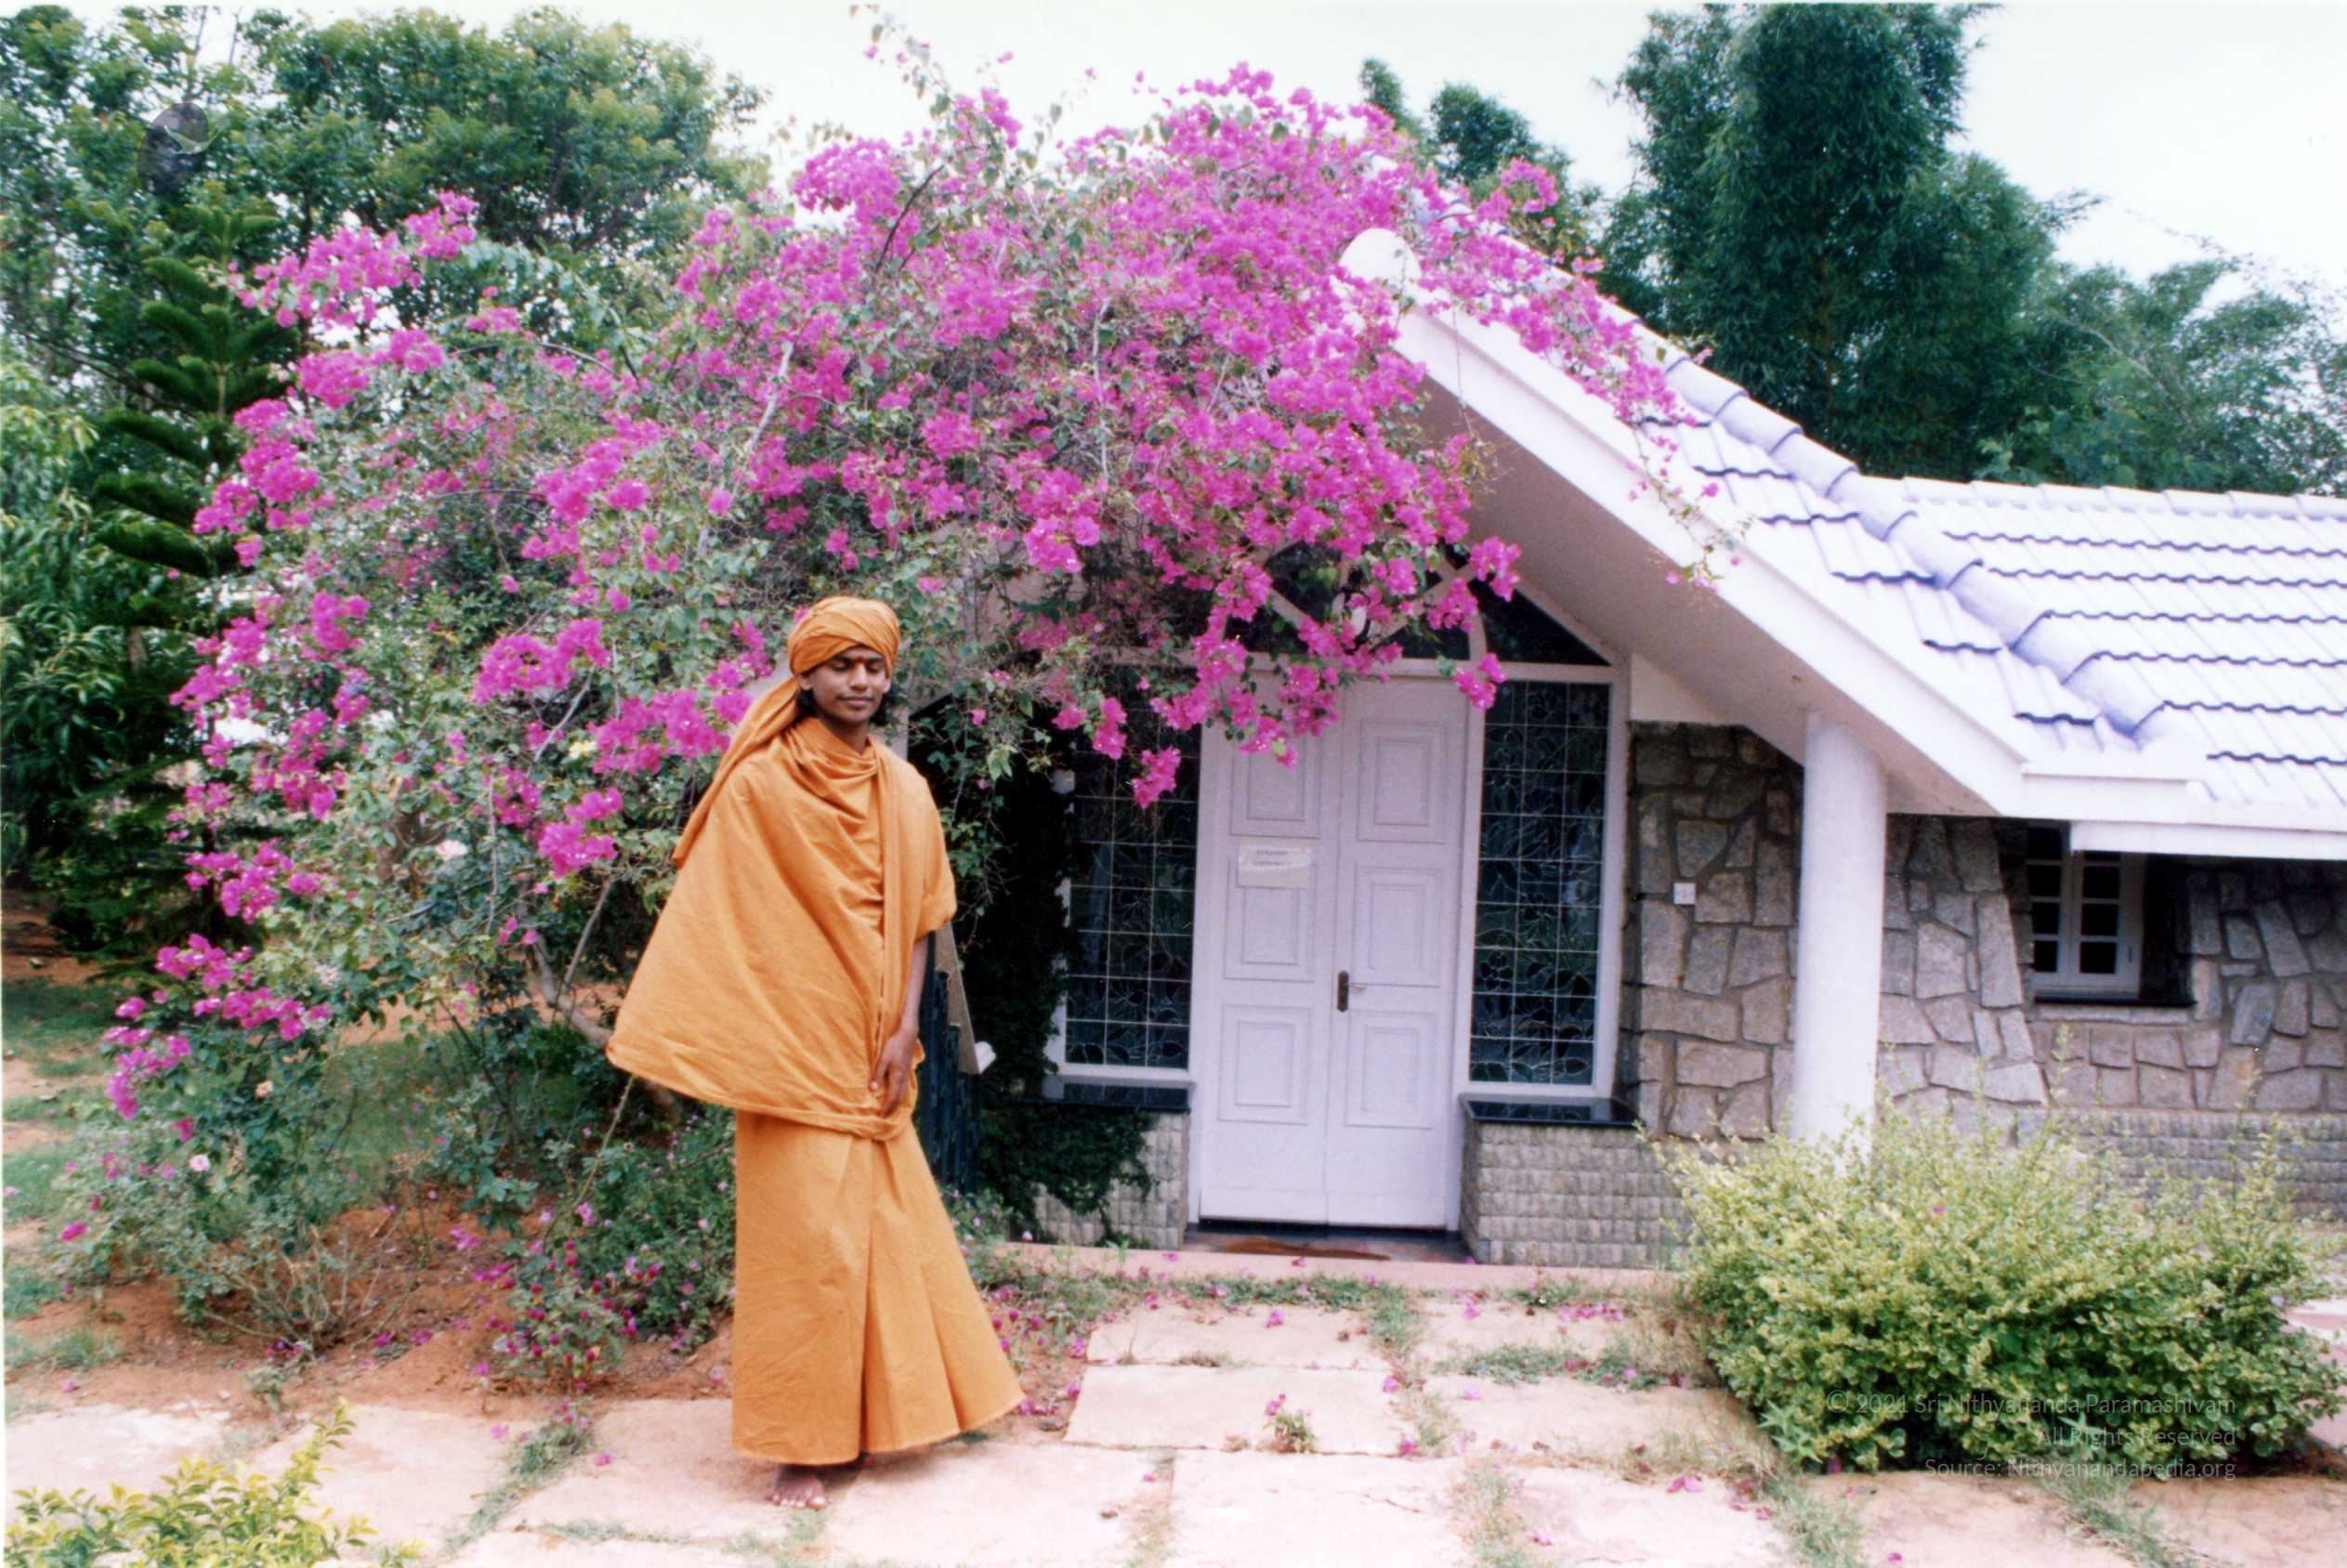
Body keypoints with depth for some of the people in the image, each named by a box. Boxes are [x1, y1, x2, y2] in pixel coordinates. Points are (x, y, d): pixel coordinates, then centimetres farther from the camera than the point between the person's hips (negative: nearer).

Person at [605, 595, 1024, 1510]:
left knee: (893, 1223, 13)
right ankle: (800, 1444, 11)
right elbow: (712, 917, -8)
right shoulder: (759, 784, -8)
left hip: (871, 1054, 5)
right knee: (804, 1236, -2)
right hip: (792, 1048, -5)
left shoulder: (904, 790, 7)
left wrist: (904, 1031, -2)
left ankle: (888, 1410, 31)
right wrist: (687, 1044, -12)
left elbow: (916, 921, 8)